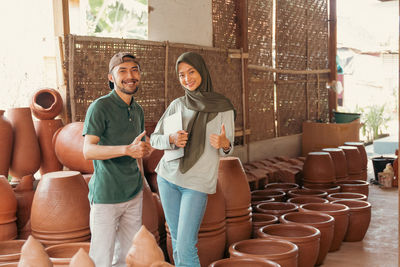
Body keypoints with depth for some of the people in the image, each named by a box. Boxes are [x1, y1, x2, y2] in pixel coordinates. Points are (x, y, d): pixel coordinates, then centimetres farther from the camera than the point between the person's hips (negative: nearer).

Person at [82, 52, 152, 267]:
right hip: (106, 195, -7)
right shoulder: (100, 107, -11)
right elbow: (88, 151, -20)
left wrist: (144, 149, -3)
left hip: (133, 193, 7)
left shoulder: (137, 110, 11)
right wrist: (127, 150, -33)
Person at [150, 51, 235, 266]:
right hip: (169, 176, 4)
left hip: (198, 183, -4)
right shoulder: (177, 105, 4)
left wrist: (224, 143, -25)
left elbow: (226, 149, 0)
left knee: (185, 249, -10)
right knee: (177, 240, 11)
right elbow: (155, 139, 7)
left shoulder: (223, 107, -4)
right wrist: (172, 139, -16)